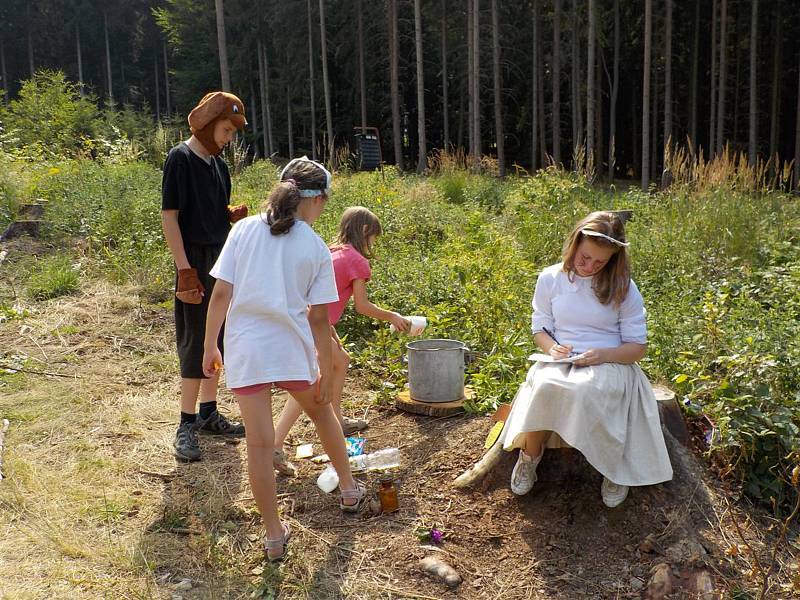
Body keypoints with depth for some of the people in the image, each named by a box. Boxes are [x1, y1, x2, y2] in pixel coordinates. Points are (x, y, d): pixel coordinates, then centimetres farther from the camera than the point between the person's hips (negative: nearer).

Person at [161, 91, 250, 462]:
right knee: (196, 343, -3)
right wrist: (185, 271, -19)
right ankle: (186, 425, 6)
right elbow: (169, 215, -15)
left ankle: (208, 413, 25)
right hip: (196, 263, -8)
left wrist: (233, 214, -3)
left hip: (222, 261, 8)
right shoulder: (180, 159, -11)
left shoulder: (218, 164, 12)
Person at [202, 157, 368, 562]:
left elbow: (220, 293, -5)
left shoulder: (244, 229, -2)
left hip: (244, 349, 0)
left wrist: (210, 346, 6)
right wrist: (326, 372, 7)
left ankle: (274, 536, 16)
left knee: (259, 443, 7)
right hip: (292, 348, 0)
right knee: (321, 411, 27)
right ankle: (349, 489, 44)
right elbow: (318, 318, -2)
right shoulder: (317, 249, -3)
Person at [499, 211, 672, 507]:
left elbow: (638, 347, 1)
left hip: (609, 364, -1)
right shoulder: (551, 278, 4)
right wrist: (552, 347, -12)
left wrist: (603, 355, -19)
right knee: (545, 385, -36)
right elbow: (540, 328, 12)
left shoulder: (623, 288, -1)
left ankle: (614, 464, -14)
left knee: (585, 390, -39)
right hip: (561, 361, 2)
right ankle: (530, 454, -9)